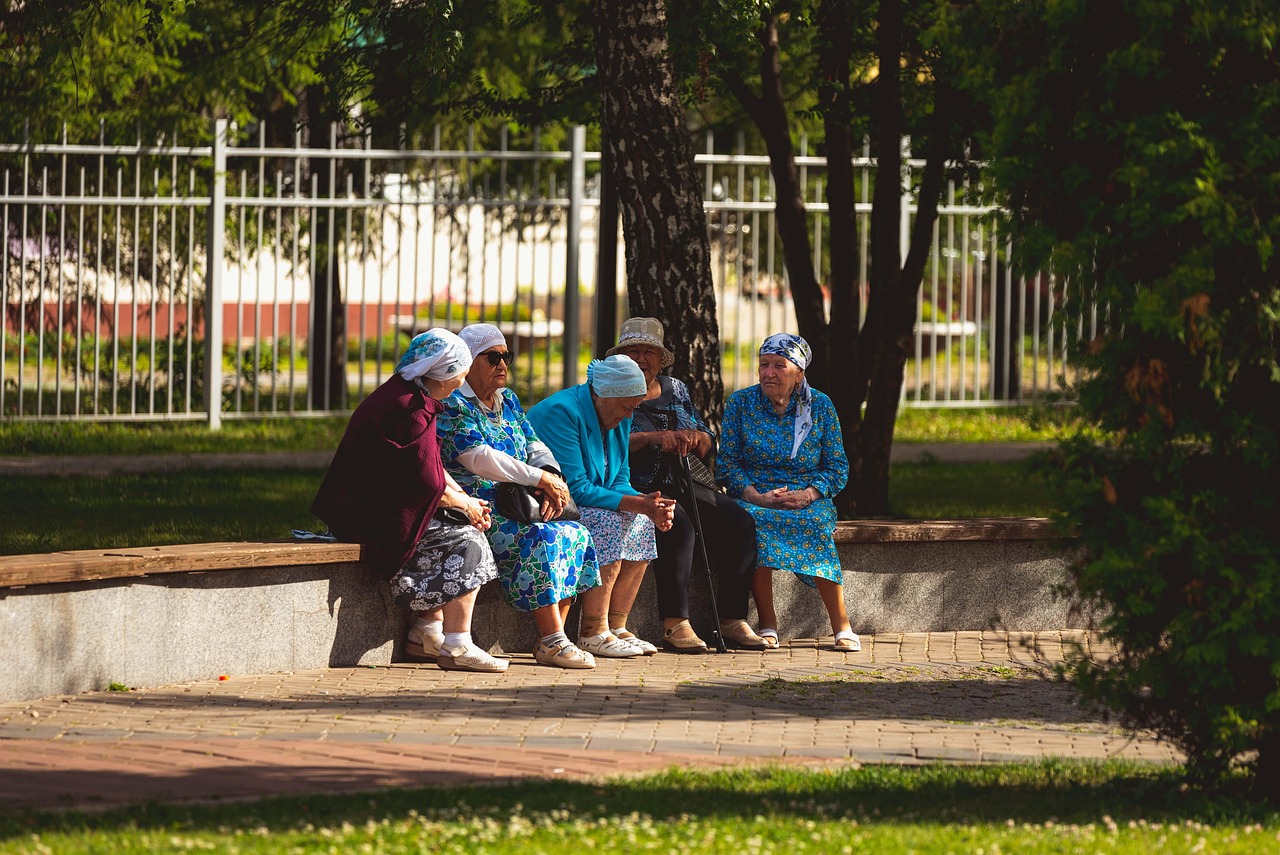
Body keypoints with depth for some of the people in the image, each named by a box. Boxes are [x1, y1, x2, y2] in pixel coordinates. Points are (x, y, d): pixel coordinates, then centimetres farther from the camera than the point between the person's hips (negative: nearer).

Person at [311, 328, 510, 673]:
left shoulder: (405, 395, 12)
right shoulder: (410, 410, -21)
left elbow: (431, 466, 20)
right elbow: (427, 485, -19)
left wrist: (467, 501, 11)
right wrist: (464, 504, -1)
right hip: (383, 518, -11)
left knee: (463, 533, 14)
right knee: (467, 542, -9)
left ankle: (425, 632, 12)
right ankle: (456, 647, -11)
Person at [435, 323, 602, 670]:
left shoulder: (508, 401, 20)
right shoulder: (452, 405, -7)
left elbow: (535, 447, 16)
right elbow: (479, 458, -20)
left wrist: (551, 478, -9)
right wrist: (540, 479, -20)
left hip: (513, 508, 9)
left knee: (576, 535, -10)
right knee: (541, 538, -30)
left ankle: (550, 639, -13)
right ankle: (553, 641, -31)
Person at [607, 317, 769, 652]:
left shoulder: (676, 390, 20)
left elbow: (708, 445, 18)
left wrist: (695, 438, -7)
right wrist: (652, 438, -24)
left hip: (682, 486, 6)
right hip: (638, 490, -6)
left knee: (738, 521, -17)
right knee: (677, 524, -35)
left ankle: (732, 620, -17)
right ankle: (674, 624, -35)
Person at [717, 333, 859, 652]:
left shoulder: (820, 406, 6)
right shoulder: (740, 403, 5)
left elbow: (838, 468, 4)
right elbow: (728, 464, 1)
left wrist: (808, 495, -15)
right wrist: (756, 497, -17)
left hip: (808, 501, 0)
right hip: (755, 497, 0)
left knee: (816, 523, -35)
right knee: (755, 520, -36)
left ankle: (841, 626, -29)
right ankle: (767, 625, -30)